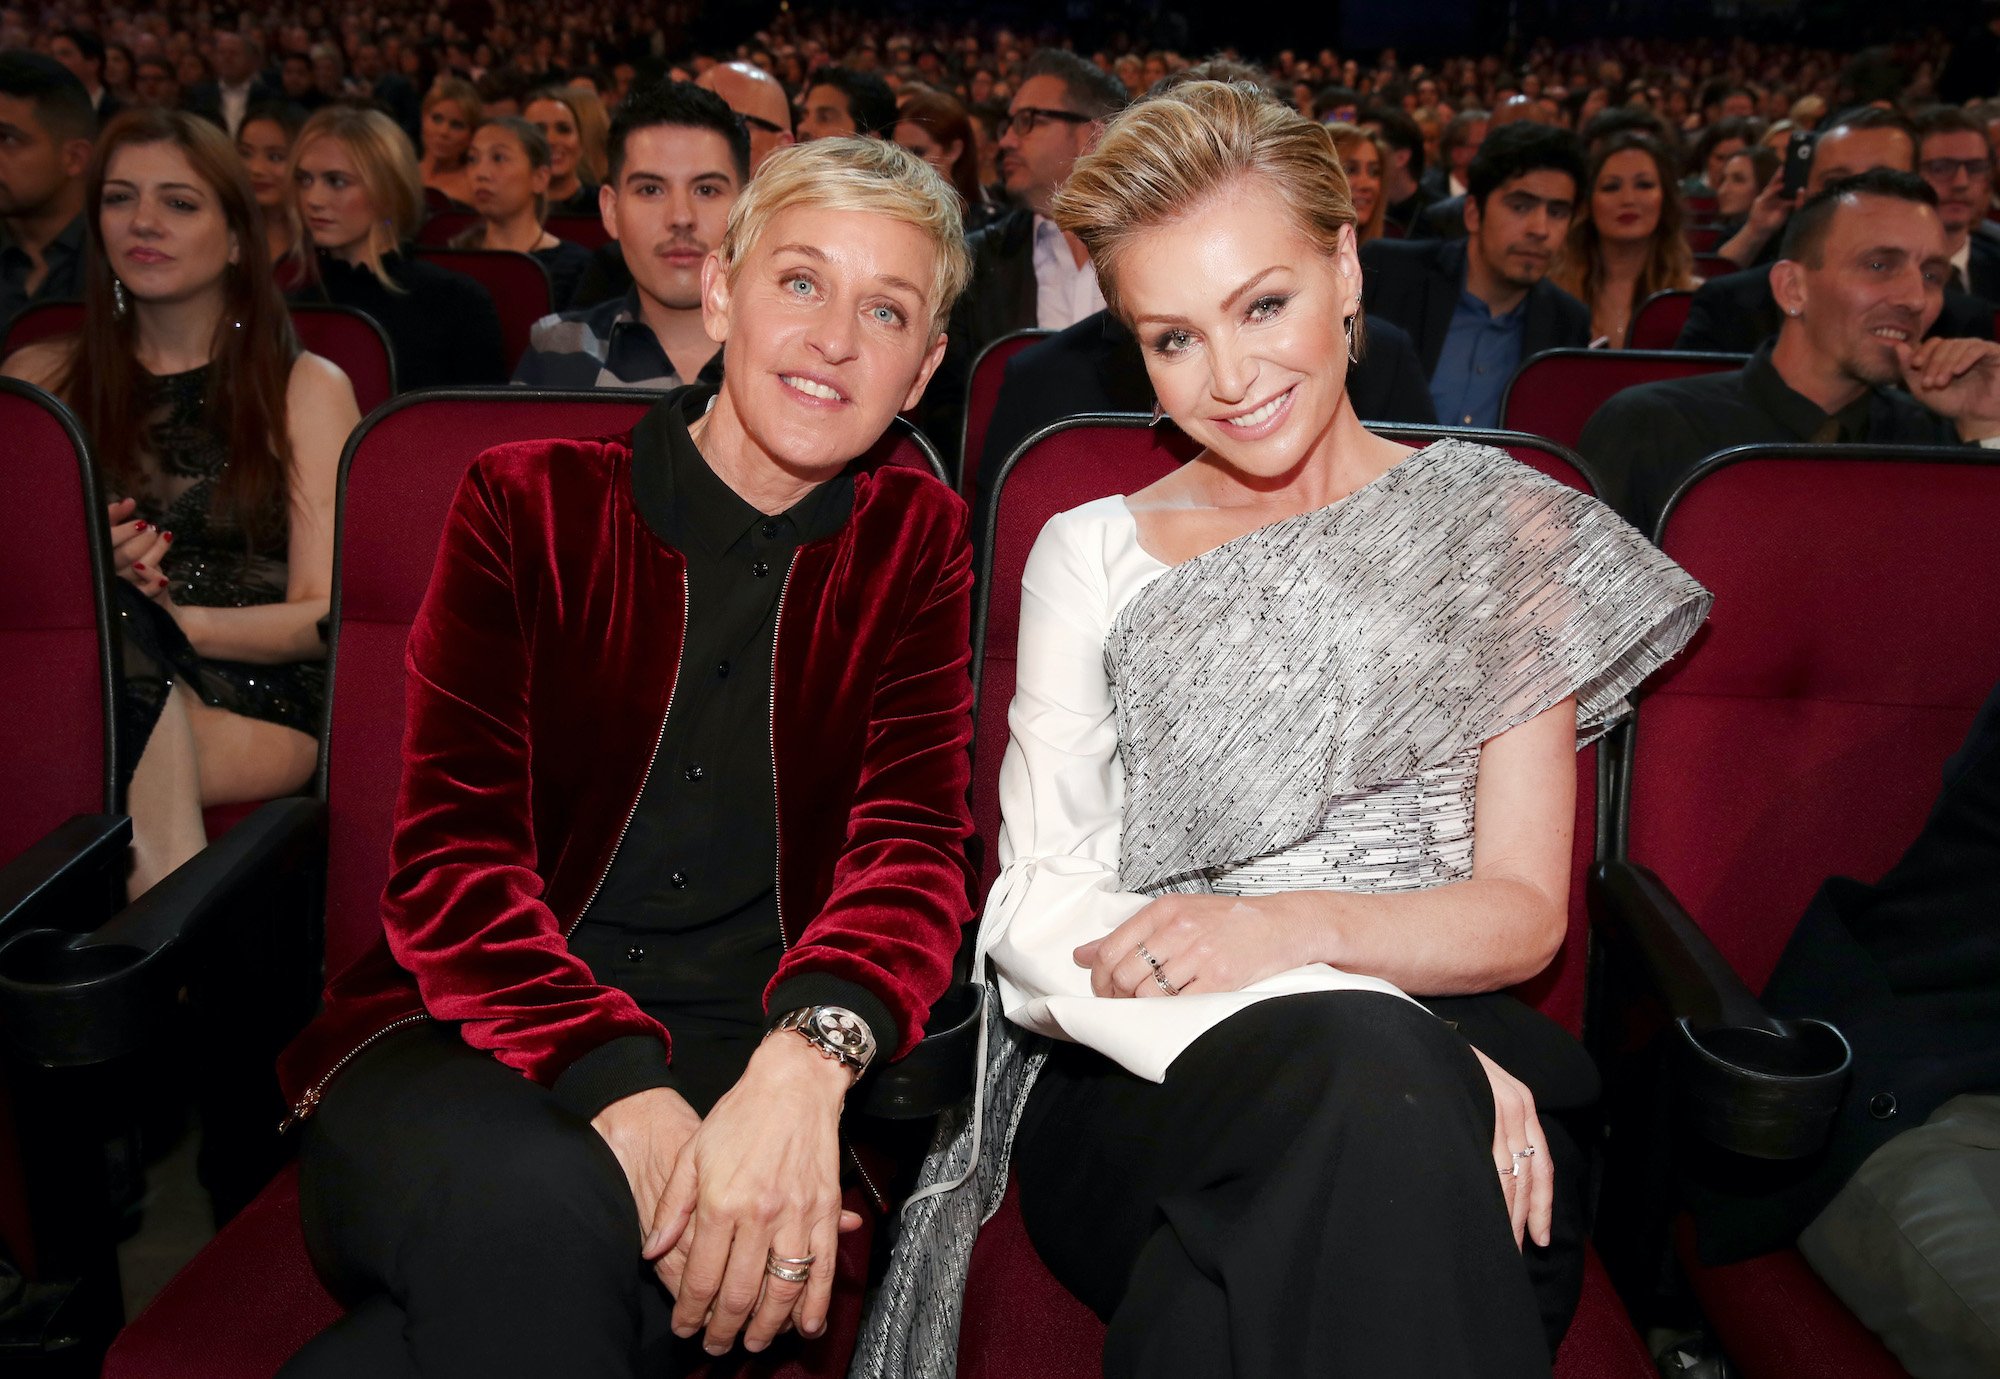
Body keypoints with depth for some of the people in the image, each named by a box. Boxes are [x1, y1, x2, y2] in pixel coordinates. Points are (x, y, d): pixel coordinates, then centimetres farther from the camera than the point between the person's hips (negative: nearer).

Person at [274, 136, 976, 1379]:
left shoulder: (914, 542, 10)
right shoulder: (529, 504, 5)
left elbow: (912, 841, -3)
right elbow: (454, 855, -5)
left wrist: (807, 1058, -26)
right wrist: (617, 1086, -24)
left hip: (752, 1057, 2)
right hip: (476, 1041, -1)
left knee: (739, 1233, -34)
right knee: (529, 1208, -36)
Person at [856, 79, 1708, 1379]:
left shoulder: (1502, 525, 11)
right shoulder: (1093, 555, 11)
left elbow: (1525, 912, 6)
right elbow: (1040, 901, -1)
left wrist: (1297, 923, -16)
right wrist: (1328, 1025, -18)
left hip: (1442, 1054, 1)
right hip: (1143, 1077, 0)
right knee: (1365, 1070, -35)